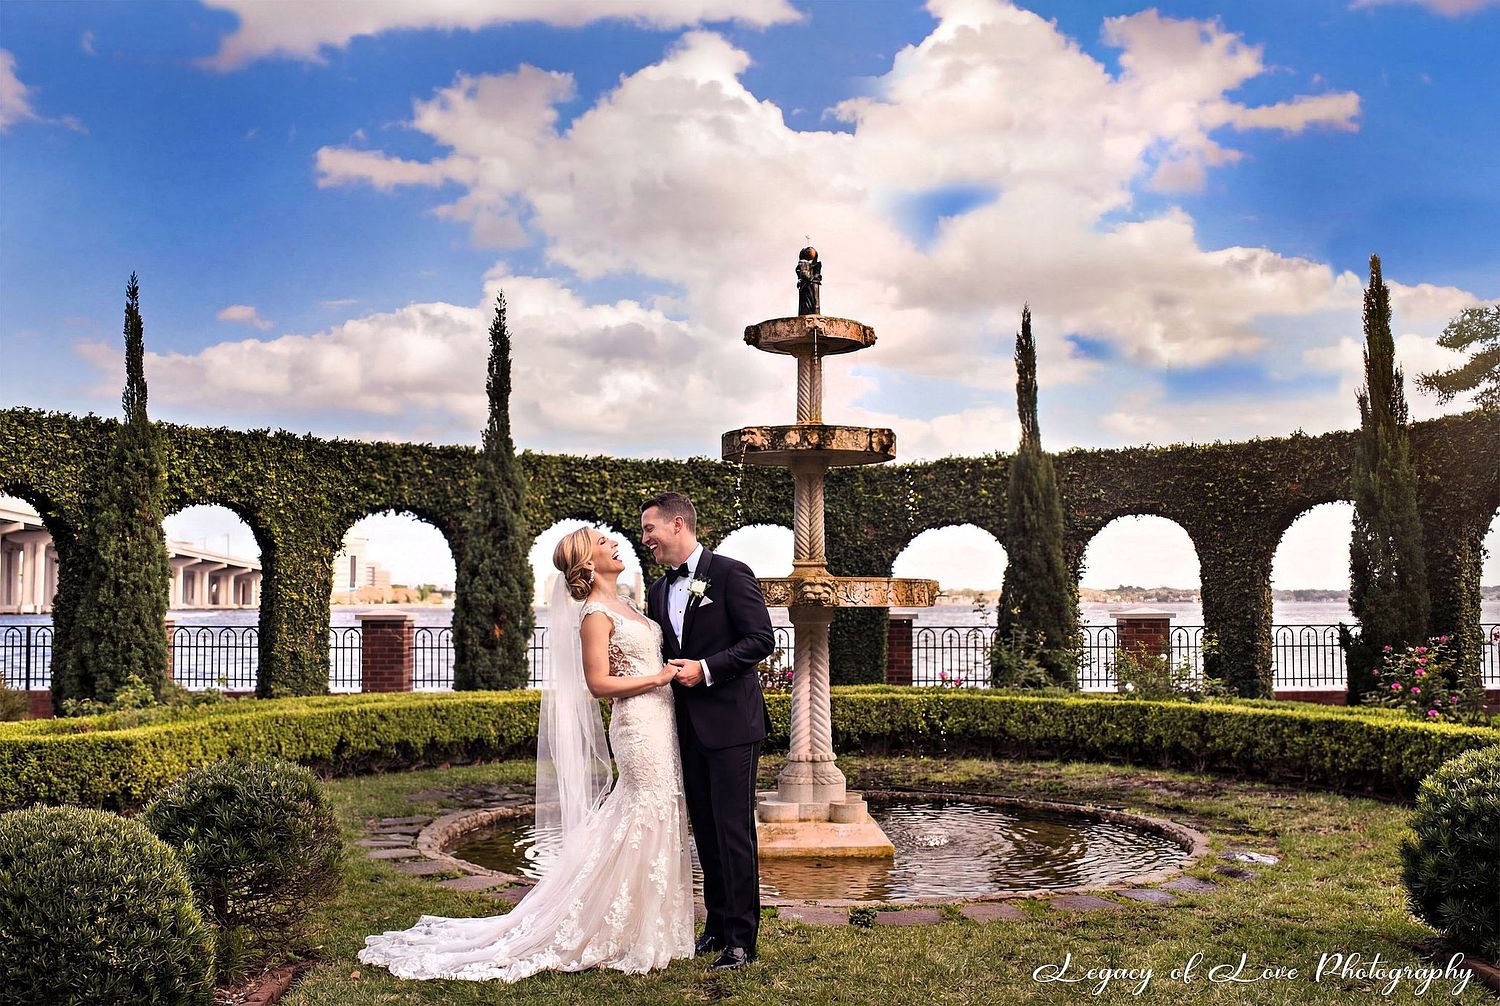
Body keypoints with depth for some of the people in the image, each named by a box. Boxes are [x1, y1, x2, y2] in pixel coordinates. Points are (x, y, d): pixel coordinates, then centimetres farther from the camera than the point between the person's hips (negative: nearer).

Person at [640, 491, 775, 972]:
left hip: (730, 722, -7)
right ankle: (717, 925, 25)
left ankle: (741, 937, 5)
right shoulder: (657, 592, 14)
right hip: (687, 728, 7)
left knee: (734, 831, -3)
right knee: (705, 832, 14)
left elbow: (761, 640, -13)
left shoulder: (731, 573, -8)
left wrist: (705, 669, -18)